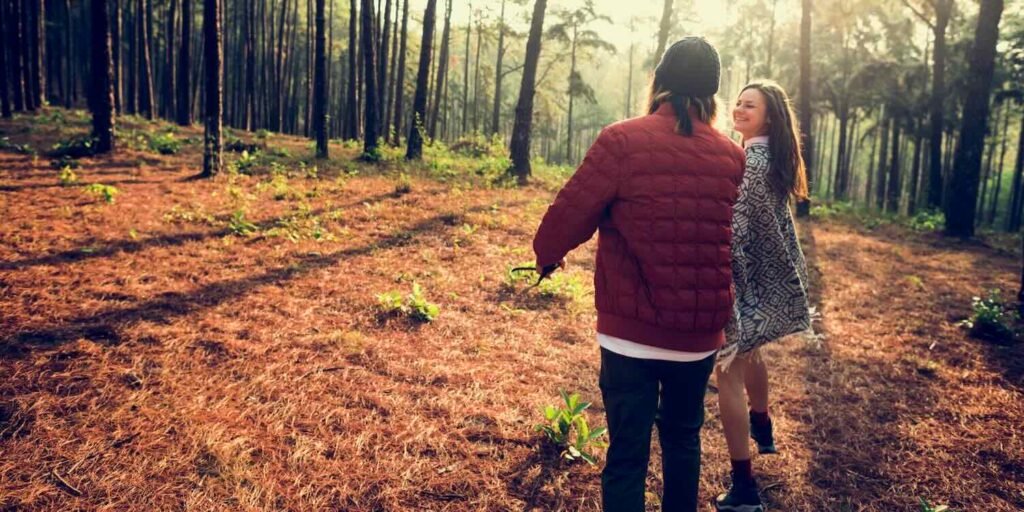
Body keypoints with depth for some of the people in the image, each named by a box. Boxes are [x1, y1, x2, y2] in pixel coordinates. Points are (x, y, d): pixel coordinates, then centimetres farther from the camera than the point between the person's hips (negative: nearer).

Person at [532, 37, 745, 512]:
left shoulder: (622, 141, -13)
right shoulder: (734, 158, 0)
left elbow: (570, 212, -11)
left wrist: (546, 254, 10)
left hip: (631, 331, -4)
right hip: (701, 333, 4)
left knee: (627, 453, 6)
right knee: (683, 438, 23)